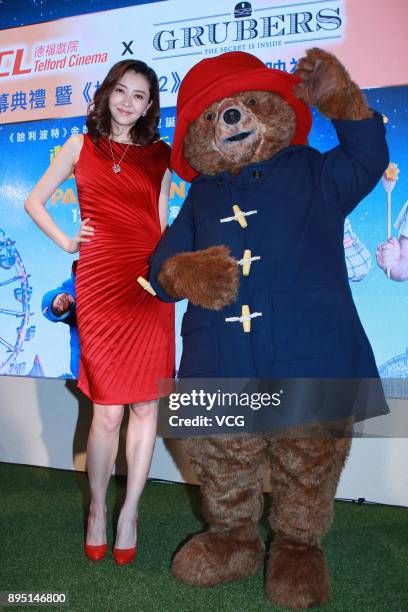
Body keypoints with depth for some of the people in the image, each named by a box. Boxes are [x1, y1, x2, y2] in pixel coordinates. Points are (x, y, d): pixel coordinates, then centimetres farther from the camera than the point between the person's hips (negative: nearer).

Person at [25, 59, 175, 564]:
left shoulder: (159, 155, 15)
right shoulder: (82, 145, 13)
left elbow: (162, 222, 15)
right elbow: (34, 201, 18)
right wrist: (65, 242, 7)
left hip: (150, 285, 2)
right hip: (100, 283, -2)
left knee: (146, 406, 2)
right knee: (108, 411, -4)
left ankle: (129, 514, 17)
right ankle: (97, 511, 19)